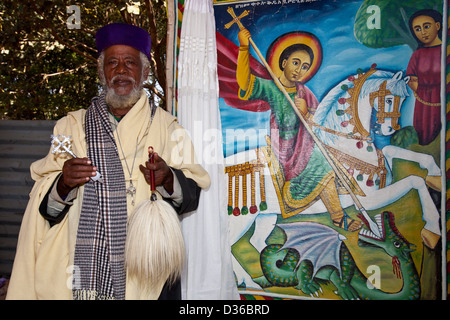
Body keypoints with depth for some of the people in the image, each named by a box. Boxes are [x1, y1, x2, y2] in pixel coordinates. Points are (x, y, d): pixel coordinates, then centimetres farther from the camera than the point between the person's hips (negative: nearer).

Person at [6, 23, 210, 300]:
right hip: (83, 269, 1)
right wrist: (64, 184, -17)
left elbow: (192, 194, -1)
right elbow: (44, 205, 3)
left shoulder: (167, 127, 4)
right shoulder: (71, 126, 7)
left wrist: (168, 179, -21)